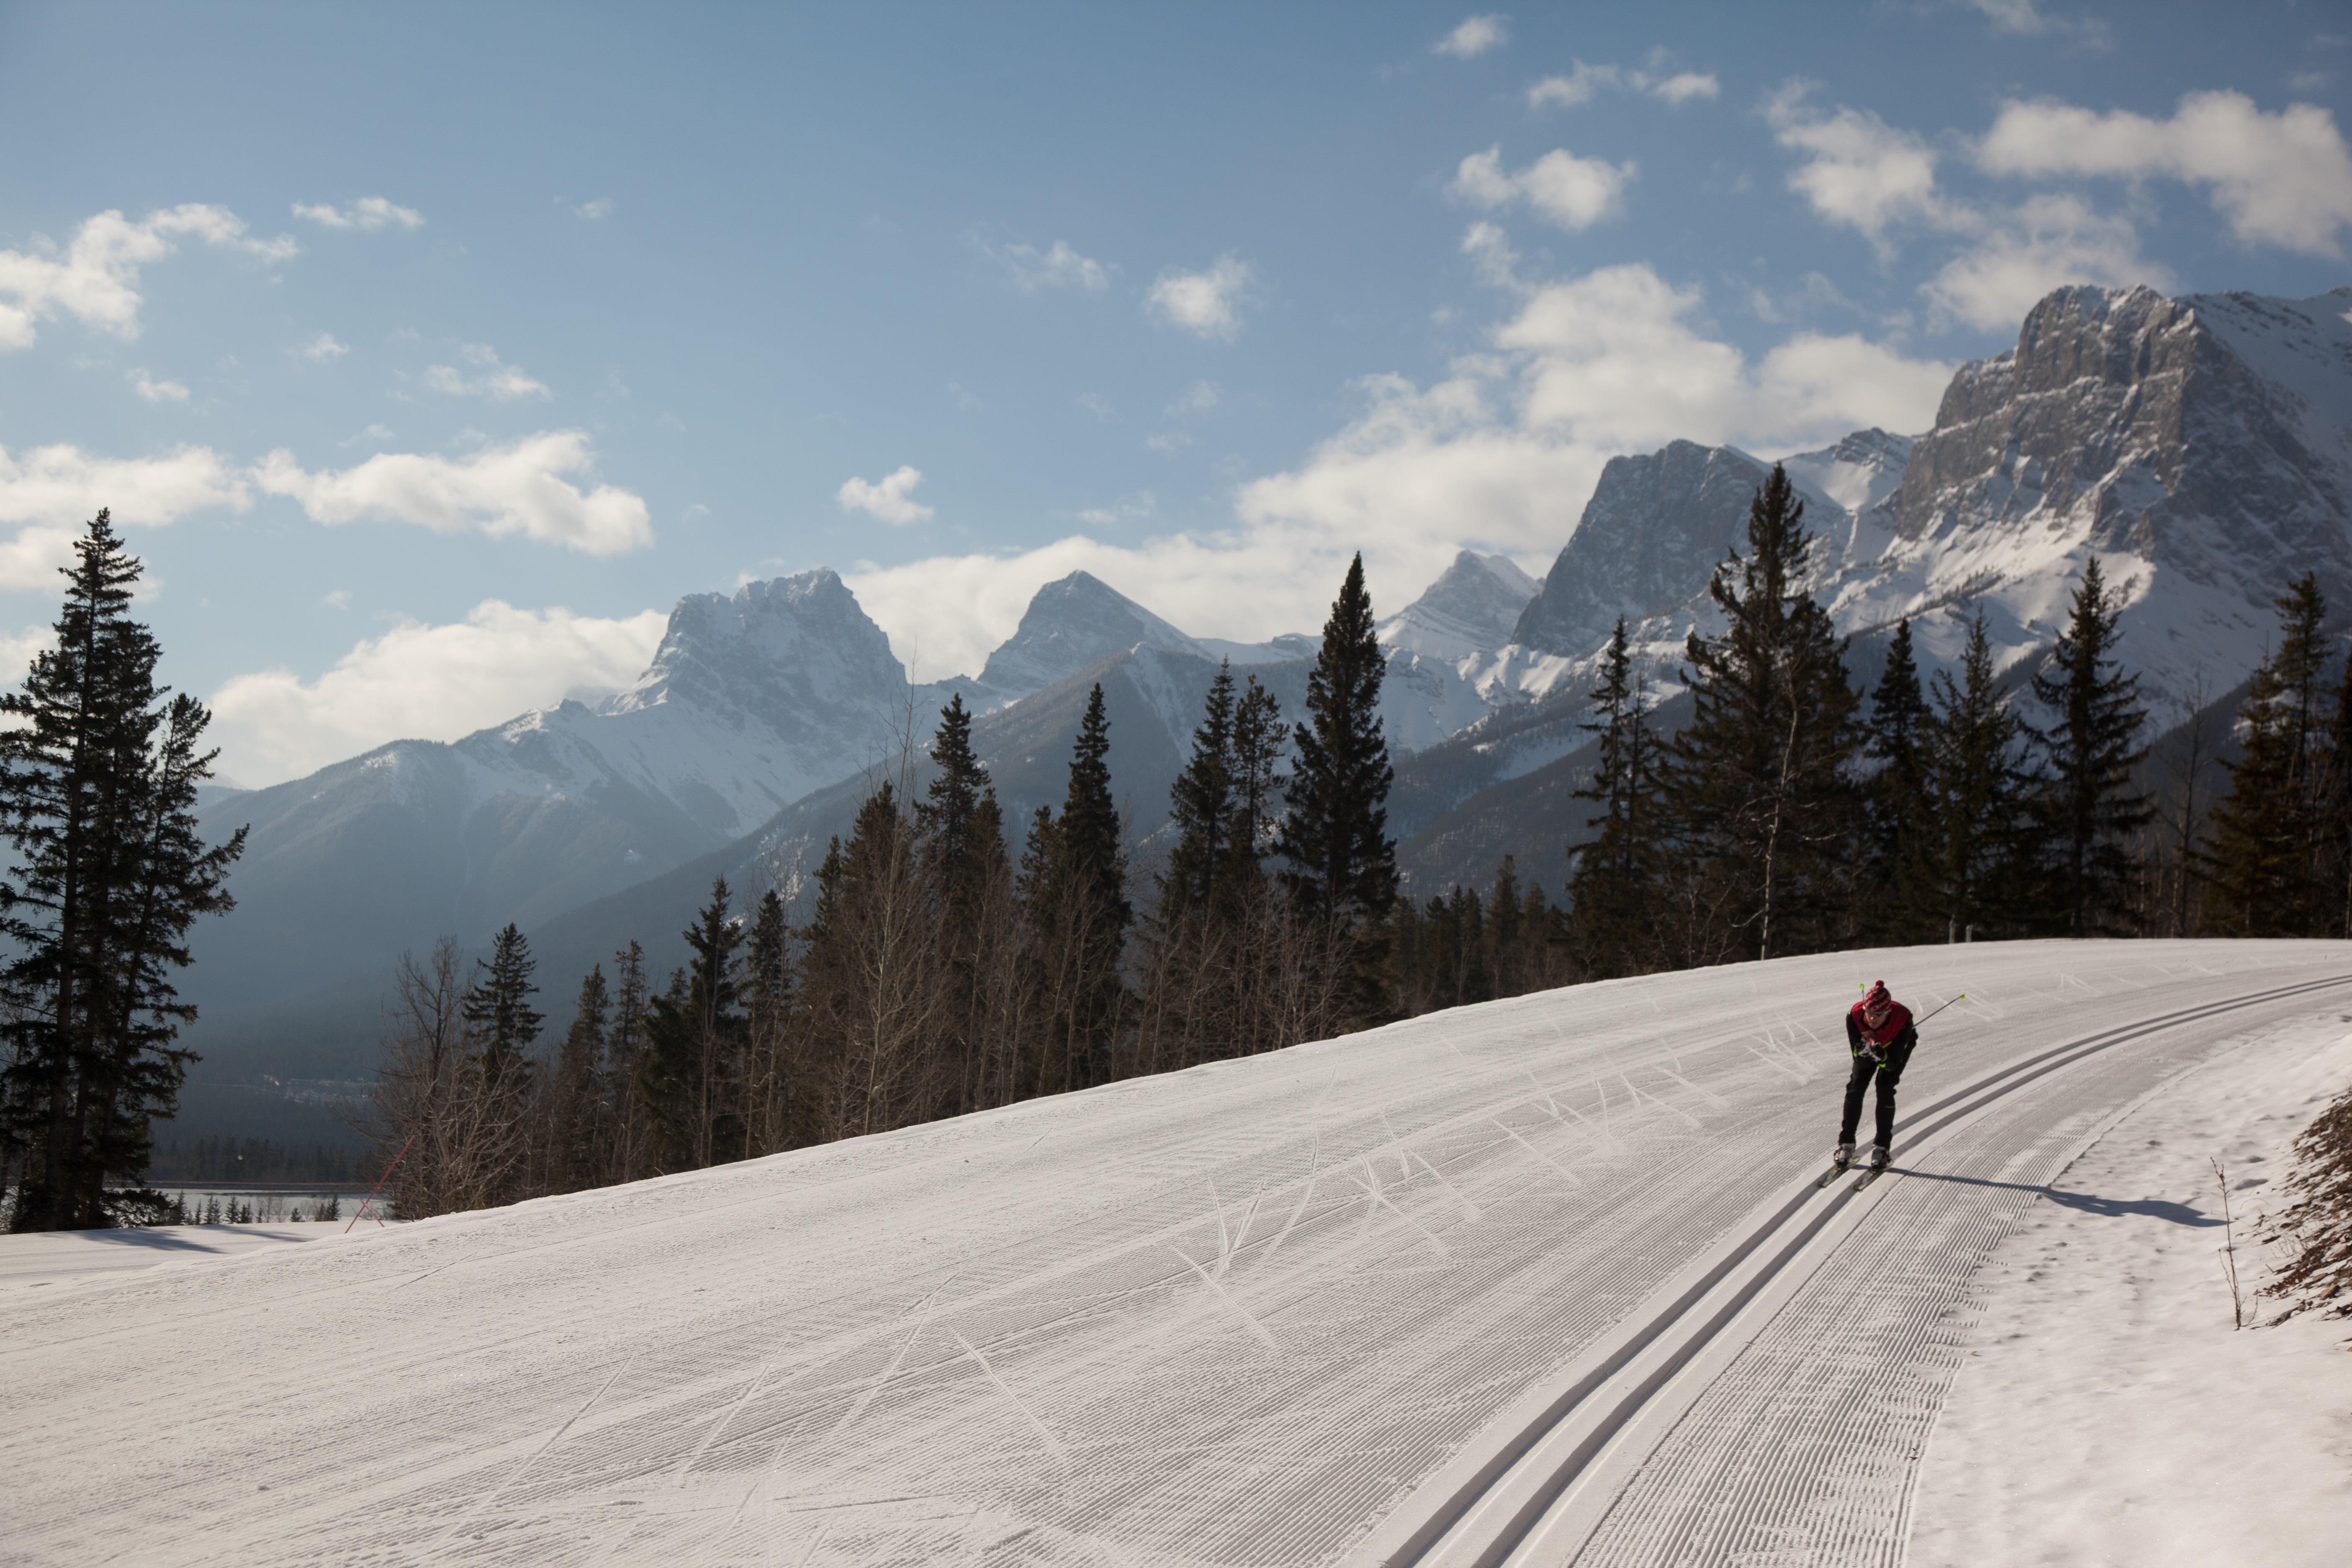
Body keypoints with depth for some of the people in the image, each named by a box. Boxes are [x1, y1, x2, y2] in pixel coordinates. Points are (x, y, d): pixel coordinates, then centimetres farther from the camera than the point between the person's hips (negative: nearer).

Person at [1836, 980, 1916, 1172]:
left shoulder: (1902, 1018, -41)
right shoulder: (1854, 1016, -36)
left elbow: (1894, 1063, -37)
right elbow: (1859, 1058, -30)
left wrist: (1881, 1055, -57)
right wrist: (1865, 1049, -52)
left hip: (1896, 1048, -2)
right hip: (1868, 1043, 2)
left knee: (1885, 1089, -17)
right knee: (1855, 1088, -10)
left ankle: (1882, 1148, -7)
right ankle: (1846, 1144, 1)